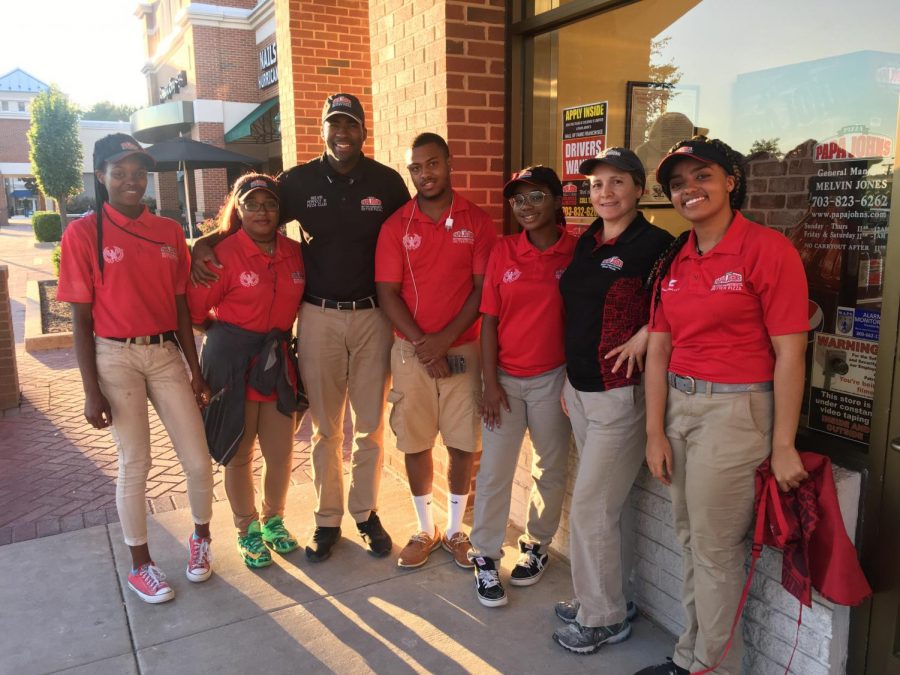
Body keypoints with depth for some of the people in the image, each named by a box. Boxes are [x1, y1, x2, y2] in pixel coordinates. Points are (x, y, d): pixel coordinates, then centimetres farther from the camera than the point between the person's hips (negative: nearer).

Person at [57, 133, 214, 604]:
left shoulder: (169, 232, 6)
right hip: (115, 358, -3)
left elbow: (181, 308, 9)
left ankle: (200, 537, 31)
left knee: (198, 461, 4)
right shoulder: (82, 234, -5)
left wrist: (195, 370, 9)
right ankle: (140, 564, 25)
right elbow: (81, 320, -6)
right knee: (134, 463, 4)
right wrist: (91, 391, -9)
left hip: (166, 355, 4)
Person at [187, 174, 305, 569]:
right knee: (239, 455, 11)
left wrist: (281, 337, 4)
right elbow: (194, 310, -7)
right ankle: (247, 530, 31)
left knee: (281, 453, 11)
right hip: (233, 364, -4)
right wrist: (227, 336, 4)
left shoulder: (294, 253, 1)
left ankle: (273, 520, 36)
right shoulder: (224, 254, -12)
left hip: (278, 362, 4)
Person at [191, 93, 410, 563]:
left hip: (373, 315, 0)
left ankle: (366, 512, 27)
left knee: (371, 425, 9)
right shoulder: (299, 181, 1)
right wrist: (205, 243, -12)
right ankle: (327, 519, 25)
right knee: (325, 427, 10)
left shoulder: (387, 182, 0)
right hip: (319, 316, 0)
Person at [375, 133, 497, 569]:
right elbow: (387, 293, -3)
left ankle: (455, 530, 25)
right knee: (415, 443, 8)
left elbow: (482, 289, -4)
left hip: (463, 348, 0)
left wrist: (444, 339, -13)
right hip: (411, 350, 1)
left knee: (462, 444, 6)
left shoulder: (477, 222, 0)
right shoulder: (396, 226, 2)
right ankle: (425, 530, 26)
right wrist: (422, 345, -12)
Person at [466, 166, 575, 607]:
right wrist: (490, 383, -5)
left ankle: (537, 545, 33)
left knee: (552, 468, 12)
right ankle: (485, 556, 21)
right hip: (505, 379, 1)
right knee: (494, 470, 5)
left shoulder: (576, 252, -5)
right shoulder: (503, 252, -1)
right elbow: (489, 320, -1)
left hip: (553, 377, -1)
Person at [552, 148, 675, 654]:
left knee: (590, 507, -1)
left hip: (621, 394, -7)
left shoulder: (655, 244, -13)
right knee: (608, 504, 18)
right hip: (580, 389, 7)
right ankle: (614, 598, 35)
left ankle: (603, 617, 18)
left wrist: (645, 335, -22)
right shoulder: (587, 242, 10)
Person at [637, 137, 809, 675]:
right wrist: (655, 433, 4)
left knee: (715, 549, 5)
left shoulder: (768, 249, -11)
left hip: (735, 411, -6)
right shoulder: (673, 262, 8)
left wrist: (783, 446, -12)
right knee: (690, 539, 17)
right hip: (679, 407, 6)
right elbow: (659, 350, 6)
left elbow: (790, 353, -12)